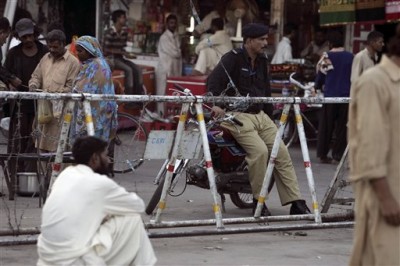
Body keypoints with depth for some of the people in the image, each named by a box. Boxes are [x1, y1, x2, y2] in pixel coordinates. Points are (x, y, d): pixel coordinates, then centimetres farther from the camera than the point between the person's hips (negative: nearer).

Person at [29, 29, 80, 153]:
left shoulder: (73, 62, -4)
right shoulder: (46, 58, 16)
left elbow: (70, 87, -9)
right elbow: (36, 76, 20)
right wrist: (33, 86, -2)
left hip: (59, 110, -6)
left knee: (55, 147, -10)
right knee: (43, 147, 6)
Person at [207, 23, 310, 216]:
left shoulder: (262, 61, 17)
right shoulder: (233, 58, -6)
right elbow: (213, 80, -18)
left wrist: (270, 116, 18)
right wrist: (217, 103, -33)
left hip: (260, 114, 8)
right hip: (238, 115, -8)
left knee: (282, 152, -5)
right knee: (260, 151, -26)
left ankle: (296, 203, -5)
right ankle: (258, 201, -13)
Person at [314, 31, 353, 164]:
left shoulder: (327, 57, -5)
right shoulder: (350, 57, 3)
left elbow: (321, 75, 0)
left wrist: (318, 86, 20)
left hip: (330, 95, -2)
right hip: (346, 95, 2)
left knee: (326, 126, 6)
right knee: (342, 126, 6)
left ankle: (323, 154, 7)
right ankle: (338, 155, 4)